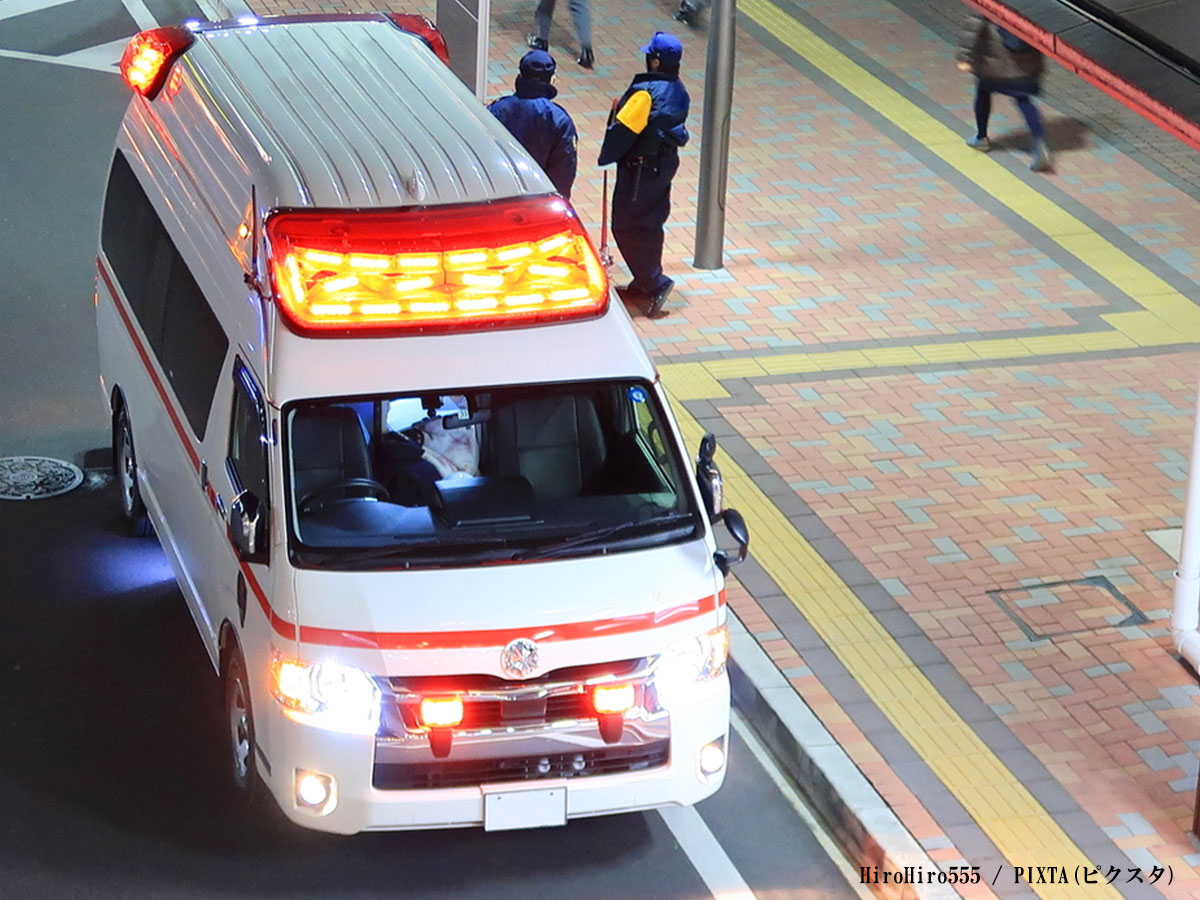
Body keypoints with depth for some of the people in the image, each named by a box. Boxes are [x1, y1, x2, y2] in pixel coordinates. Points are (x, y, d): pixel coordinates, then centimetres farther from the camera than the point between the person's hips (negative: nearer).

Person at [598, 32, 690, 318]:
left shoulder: (645, 91, -23)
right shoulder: (678, 91, 4)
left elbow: (623, 130, -21)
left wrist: (606, 157, -7)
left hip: (640, 167, -9)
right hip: (666, 163, 9)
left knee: (626, 227, -2)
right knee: (651, 224, 18)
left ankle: (654, 281, -8)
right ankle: (645, 283, 26)